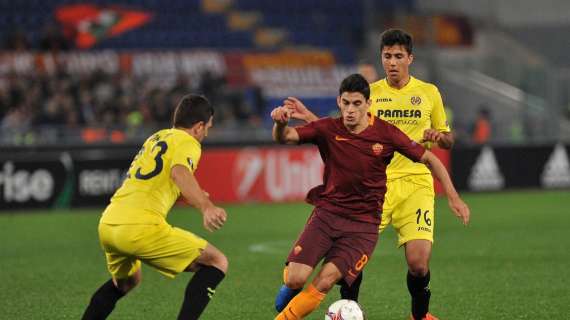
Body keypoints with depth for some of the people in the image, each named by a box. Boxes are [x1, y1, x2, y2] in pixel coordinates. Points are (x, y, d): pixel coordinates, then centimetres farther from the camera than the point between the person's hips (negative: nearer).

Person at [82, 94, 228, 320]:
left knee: (125, 282, 37)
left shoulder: (156, 138, 25)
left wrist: (195, 196, 53)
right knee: (217, 263, 0)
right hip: (140, 226, -9)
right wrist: (205, 208, -38)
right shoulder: (188, 142, 1)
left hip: (107, 224, 9)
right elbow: (179, 173, -22)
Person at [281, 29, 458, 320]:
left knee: (418, 263, -11)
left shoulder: (428, 93, 8)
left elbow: (448, 140, 15)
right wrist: (309, 118, -4)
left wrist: (439, 136, -8)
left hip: (415, 184, 0)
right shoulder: (369, 93, 6)